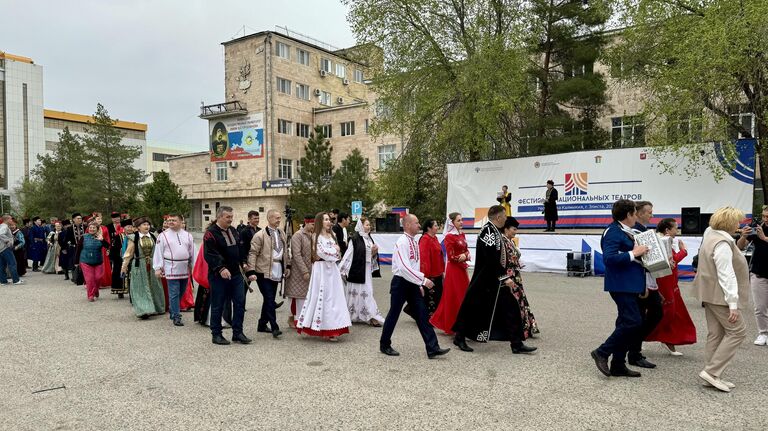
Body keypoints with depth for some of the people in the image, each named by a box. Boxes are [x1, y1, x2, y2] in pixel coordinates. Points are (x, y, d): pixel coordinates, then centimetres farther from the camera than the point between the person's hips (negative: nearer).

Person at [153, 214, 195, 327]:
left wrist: (192, 266, 12)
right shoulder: (163, 236, -1)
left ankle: (172, 310, 35)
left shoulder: (187, 235, 8)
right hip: (171, 269, -4)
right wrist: (158, 268, -6)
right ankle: (176, 317, 1)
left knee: (181, 293, 14)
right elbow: (158, 253, -2)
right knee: (174, 294, -4)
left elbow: (192, 252, 13)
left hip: (185, 270, 4)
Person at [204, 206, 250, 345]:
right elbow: (209, 254, -21)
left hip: (235, 273, 7)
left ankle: (237, 333, 16)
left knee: (240, 302, 6)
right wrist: (221, 269, -29)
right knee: (218, 306, 3)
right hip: (218, 276, -7)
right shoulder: (211, 233, -12)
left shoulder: (233, 231, 12)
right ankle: (216, 335, 15)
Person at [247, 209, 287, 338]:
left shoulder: (281, 233, 12)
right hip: (263, 272, -7)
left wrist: (286, 267, 16)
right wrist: (251, 271, -18)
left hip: (276, 272, 7)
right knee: (269, 299, -10)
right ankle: (274, 327, -8)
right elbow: (253, 253, -11)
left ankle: (262, 325, 27)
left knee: (269, 299, 14)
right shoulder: (260, 235, -9)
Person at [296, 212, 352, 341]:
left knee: (334, 297, 5)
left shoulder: (331, 235, 16)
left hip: (332, 269, 7)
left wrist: (335, 252, -4)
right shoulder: (317, 237, -6)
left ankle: (331, 328, 10)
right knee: (323, 297, -5)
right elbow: (323, 253, -15)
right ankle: (325, 330, -1)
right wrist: (334, 250, -1)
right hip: (321, 269, -7)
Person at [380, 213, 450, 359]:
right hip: (400, 283, -8)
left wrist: (419, 284, 16)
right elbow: (404, 267, -27)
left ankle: (432, 348, 4)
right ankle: (384, 345, 23)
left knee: (422, 315, 4)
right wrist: (423, 280, -27)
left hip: (412, 283, 8)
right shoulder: (402, 242, -18)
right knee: (394, 314, 5)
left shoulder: (414, 242, 10)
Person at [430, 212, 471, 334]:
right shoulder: (449, 237, -13)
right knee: (454, 297, -1)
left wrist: (466, 256, -11)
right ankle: (451, 326, 9)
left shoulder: (462, 234, 11)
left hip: (462, 269, 8)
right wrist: (462, 258, -4)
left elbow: (466, 250, 10)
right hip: (454, 269, -8)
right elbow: (451, 256, -15)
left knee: (464, 296, 10)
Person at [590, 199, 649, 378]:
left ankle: (618, 365, 19)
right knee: (633, 322, -13)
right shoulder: (613, 231, -14)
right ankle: (602, 352, -2)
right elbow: (609, 258, -25)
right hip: (621, 285, -10)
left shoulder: (627, 232, 15)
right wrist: (633, 253, -21)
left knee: (626, 323, 12)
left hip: (631, 285, 10)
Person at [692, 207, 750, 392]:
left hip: (710, 294, 10)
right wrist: (733, 304, -23)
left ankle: (712, 376, 17)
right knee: (737, 331, -1)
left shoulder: (711, 236, 10)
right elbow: (726, 275, -23)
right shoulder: (723, 244, -20)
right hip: (720, 295, -10)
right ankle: (712, 371, -3)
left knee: (716, 334, 12)